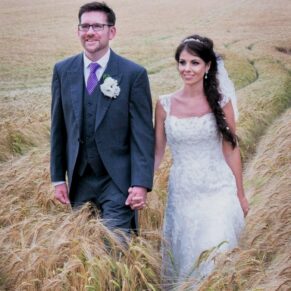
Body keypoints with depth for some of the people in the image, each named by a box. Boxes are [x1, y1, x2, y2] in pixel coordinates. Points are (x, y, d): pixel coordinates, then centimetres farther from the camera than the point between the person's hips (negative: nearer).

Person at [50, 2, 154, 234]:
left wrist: (141, 184, -14)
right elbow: (59, 128, 8)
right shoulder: (63, 71, 3)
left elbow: (143, 134, -9)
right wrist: (58, 178, 8)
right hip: (79, 180, 4)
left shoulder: (134, 74, -8)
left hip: (117, 181, -4)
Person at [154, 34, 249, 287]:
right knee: (183, 257, 8)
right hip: (181, 193, 2)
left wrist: (240, 195, 6)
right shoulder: (165, 104, 0)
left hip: (218, 191, -1)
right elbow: (157, 152, 6)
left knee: (214, 259, -7)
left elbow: (231, 150, 3)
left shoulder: (221, 102, -2)